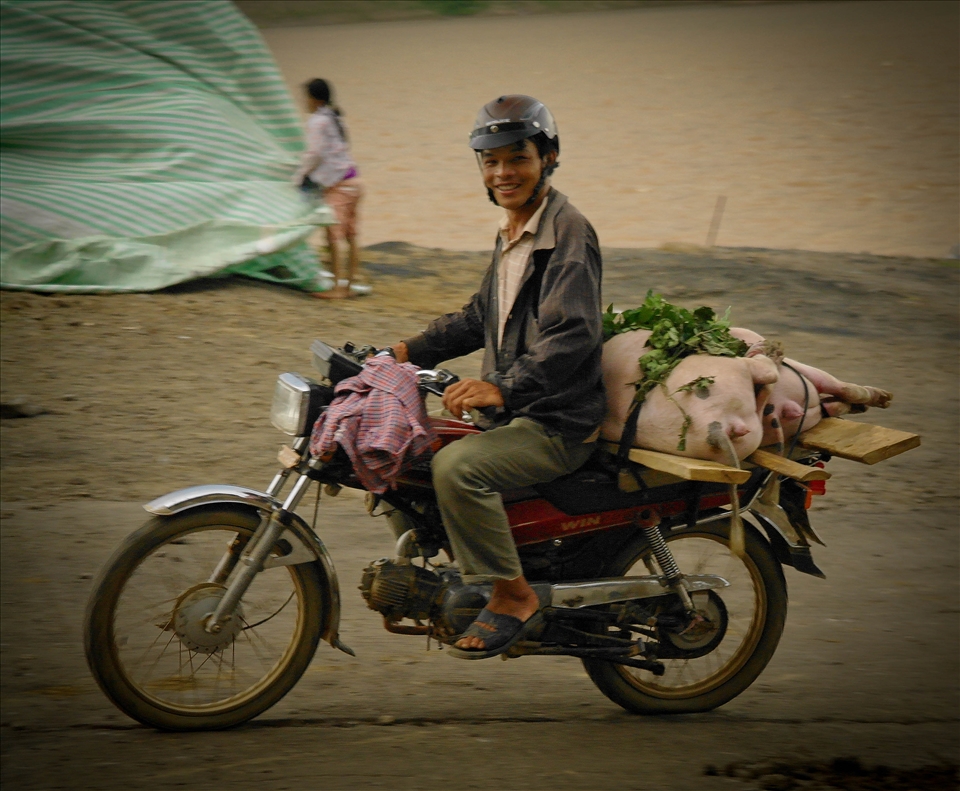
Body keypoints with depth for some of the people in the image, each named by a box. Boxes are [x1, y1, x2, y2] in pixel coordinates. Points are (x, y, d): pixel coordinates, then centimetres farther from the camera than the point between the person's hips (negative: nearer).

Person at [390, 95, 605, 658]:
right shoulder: (512, 234, 17)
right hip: (511, 412, 10)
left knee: (456, 467, -32)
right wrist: (412, 352, 18)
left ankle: (515, 598, -18)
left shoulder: (568, 232, -15)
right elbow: (481, 318, 30)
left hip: (558, 423, -10)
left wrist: (503, 386, -37)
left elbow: (573, 335, -27)